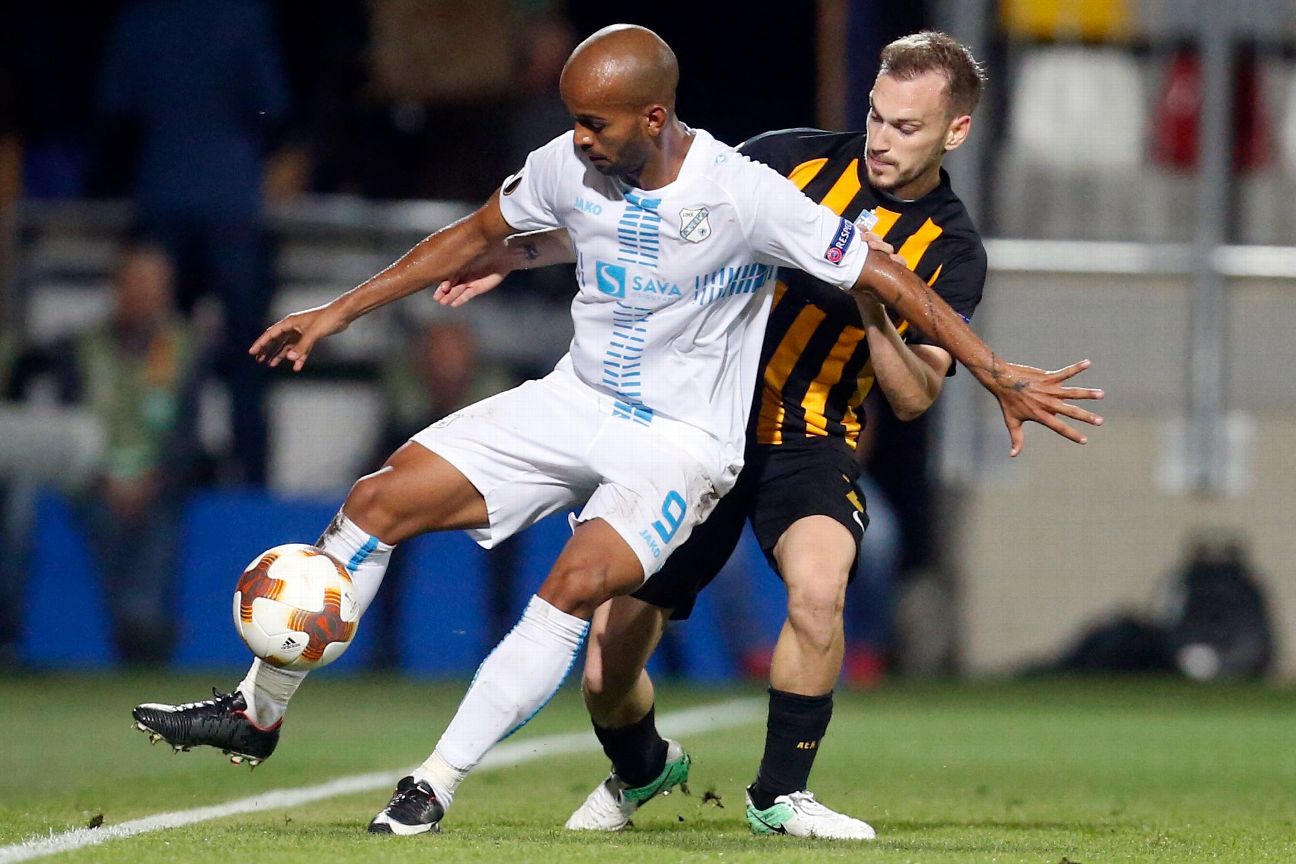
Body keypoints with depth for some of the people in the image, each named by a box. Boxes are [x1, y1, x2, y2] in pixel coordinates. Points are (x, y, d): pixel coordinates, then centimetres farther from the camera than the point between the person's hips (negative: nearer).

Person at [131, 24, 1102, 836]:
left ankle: (437, 785, -23)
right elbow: (476, 235, 13)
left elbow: (887, 278, -17)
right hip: (575, 401, 6)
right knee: (378, 500, -6)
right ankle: (257, 713, 6)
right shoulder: (569, 166, -6)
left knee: (579, 581, -31)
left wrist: (1001, 377, -18)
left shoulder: (745, 197, -22)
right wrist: (338, 313, 14)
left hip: (681, 443, -5)